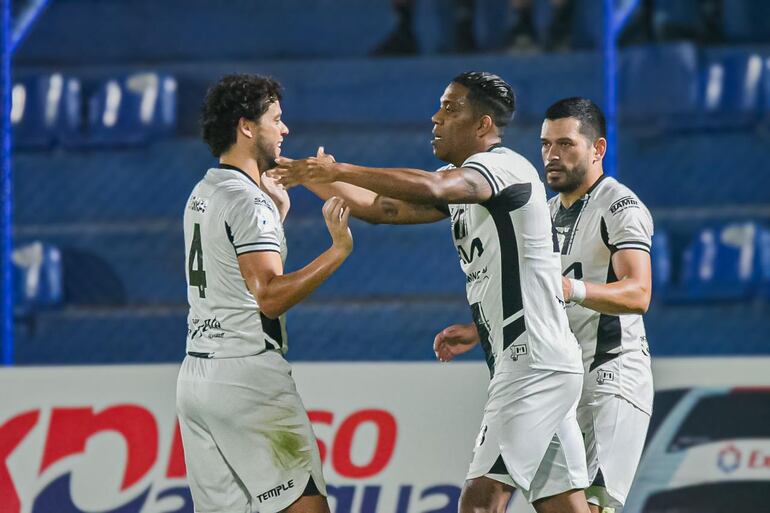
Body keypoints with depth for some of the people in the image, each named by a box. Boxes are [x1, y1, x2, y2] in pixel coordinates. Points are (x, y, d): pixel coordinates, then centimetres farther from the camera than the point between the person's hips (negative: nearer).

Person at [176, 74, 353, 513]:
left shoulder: (202, 194, 16)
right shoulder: (249, 200, -13)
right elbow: (271, 297, -22)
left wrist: (278, 211, 26)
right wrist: (338, 250, -23)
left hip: (195, 375, 9)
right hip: (247, 374, -9)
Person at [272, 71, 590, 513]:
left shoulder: (503, 166, -13)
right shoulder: (460, 180, 17)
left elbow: (428, 189, -31)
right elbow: (382, 207, 22)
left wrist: (340, 170, -24)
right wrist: (310, 178, 13)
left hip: (536, 365, -10)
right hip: (526, 364, 10)